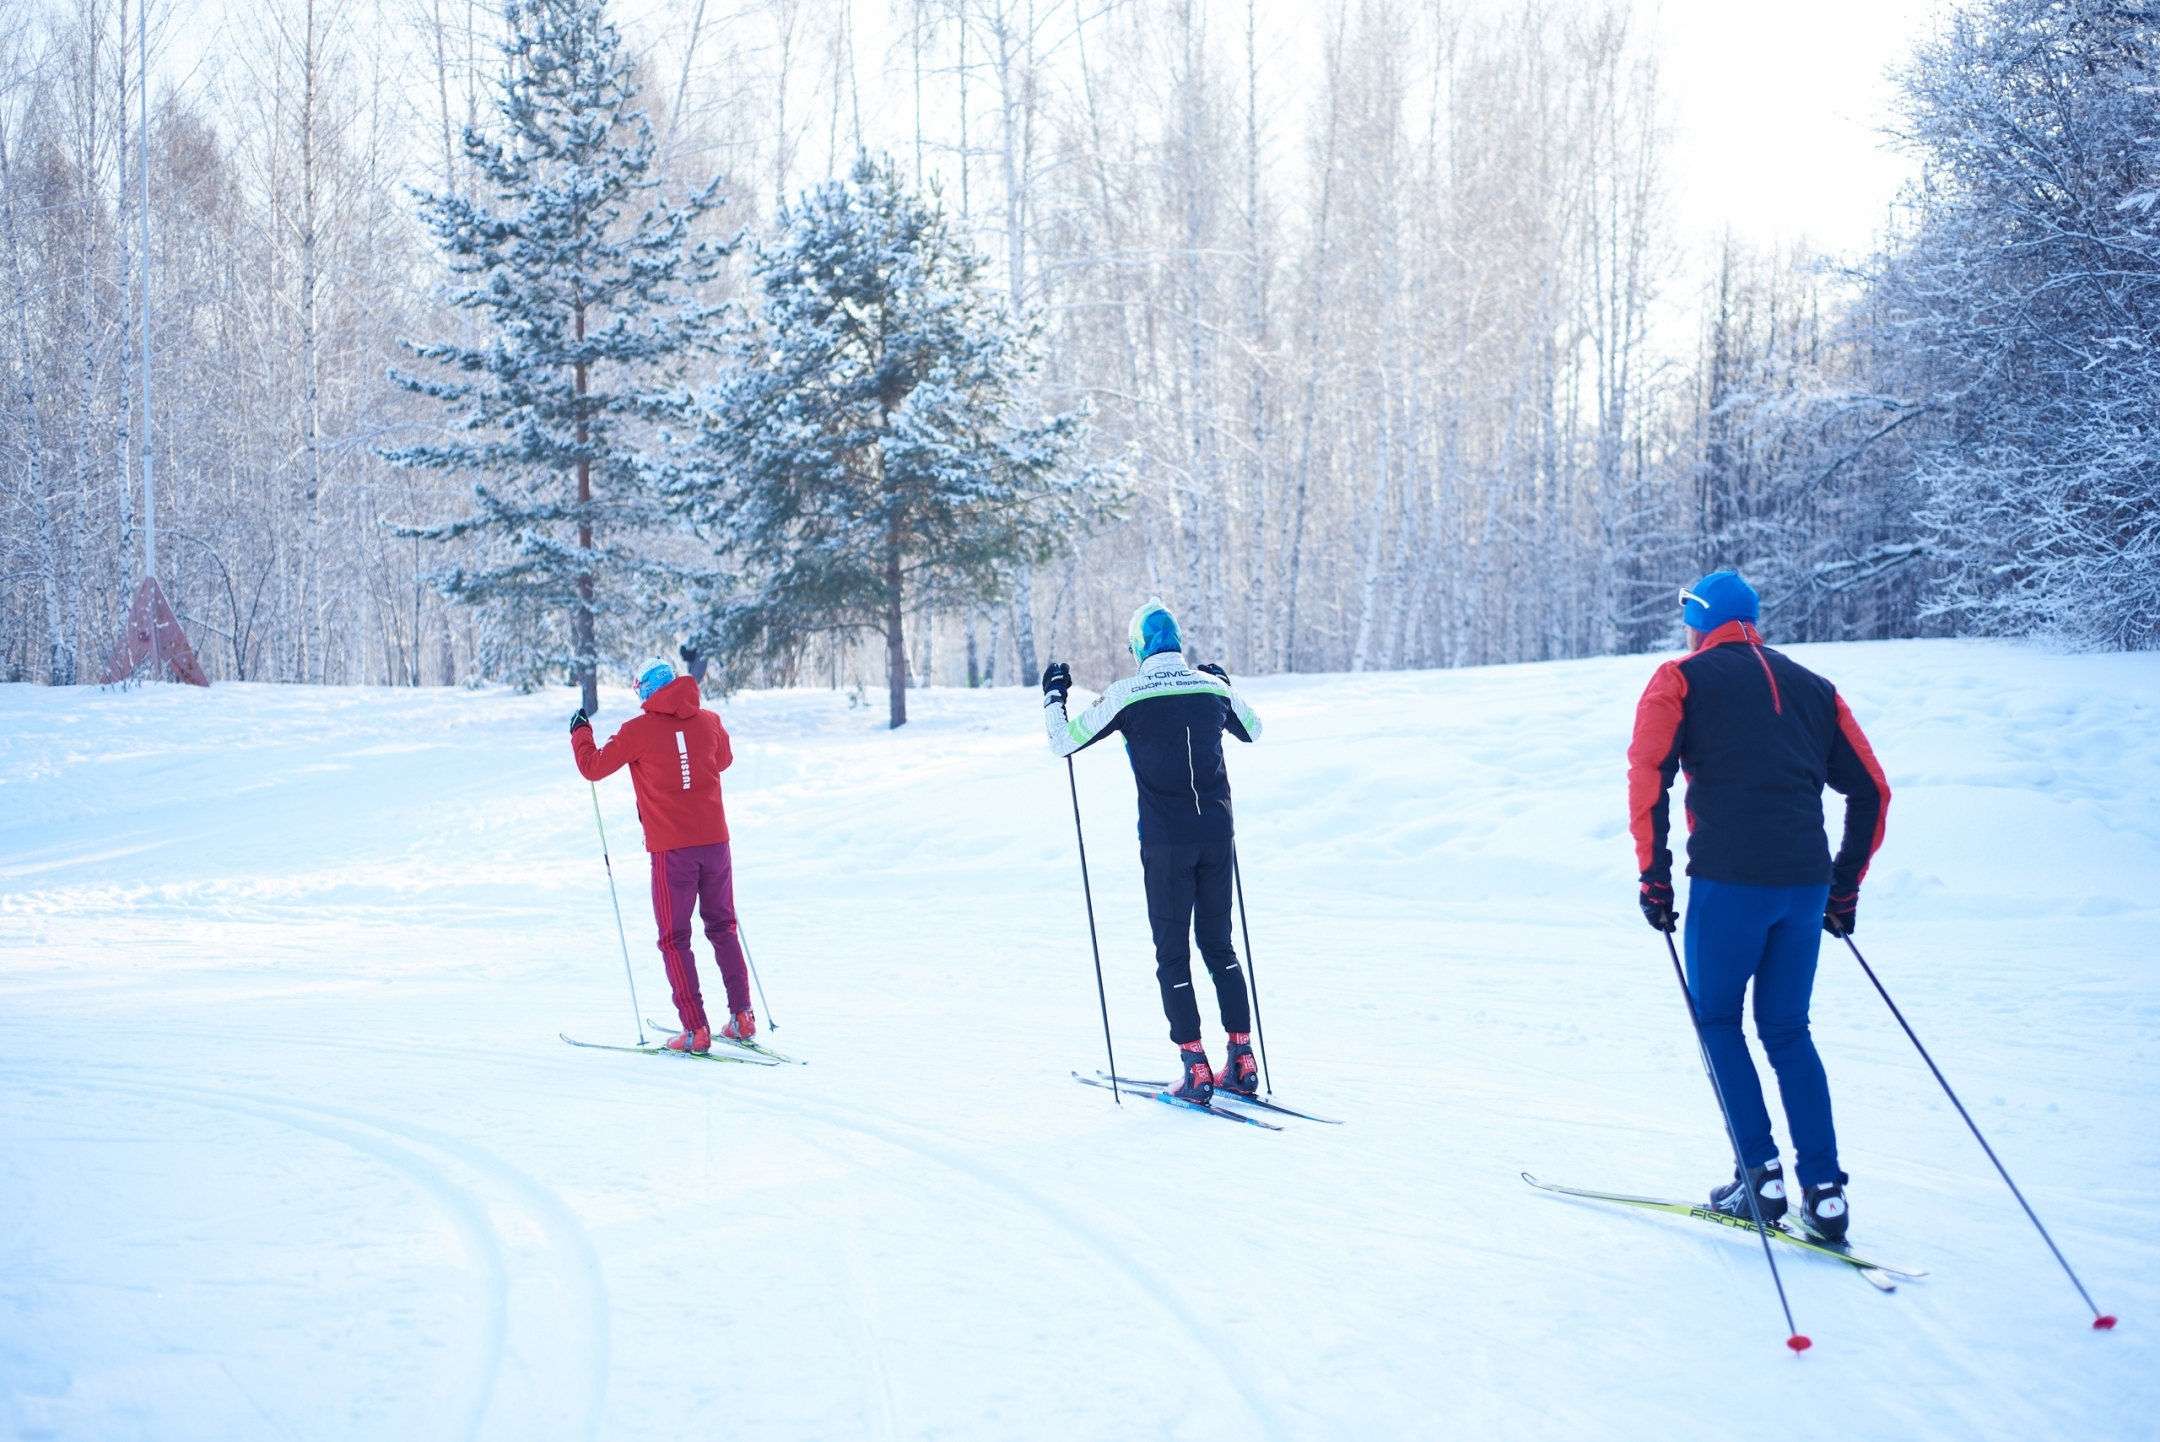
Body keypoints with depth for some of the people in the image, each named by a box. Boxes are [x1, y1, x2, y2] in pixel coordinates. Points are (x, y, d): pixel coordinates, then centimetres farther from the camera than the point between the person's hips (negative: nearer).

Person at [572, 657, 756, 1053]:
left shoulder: (640, 729, -7)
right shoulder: (708, 721, 5)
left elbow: (593, 767, -1)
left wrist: (580, 732, 16)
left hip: (672, 849, -4)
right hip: (715, 842, 4)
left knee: (675, 939, 5)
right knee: (722, 927, 18)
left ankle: (696, 1029, 0)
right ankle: (742, 1018, 15)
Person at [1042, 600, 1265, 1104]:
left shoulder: (1127, 695, -8)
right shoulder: (1213, 686, 3)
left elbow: (1063, 742, 0)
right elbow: (1253, 731, 24)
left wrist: (1052, 694, 16)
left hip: (1165, 841, -4)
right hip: (1217, 835, 4)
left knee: (1172, 953, 5)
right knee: (1219, 944, 16)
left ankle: (1195, 1069, 1)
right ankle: (1242, 1061, 14)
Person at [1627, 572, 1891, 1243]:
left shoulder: (1682, 679, 7)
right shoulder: (1814, 688, 20)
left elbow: (1648, 773, -8)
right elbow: (1870, 791, 18)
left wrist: (1655, 875, -4)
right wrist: (1845, 888, 23)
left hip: (1729, 878, -5)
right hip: (1806, 883, 5)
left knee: (1716, 1020, 12)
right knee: (1788, 1031, 14)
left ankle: (1761, 1174, 5)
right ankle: (1824, 1193, 7)